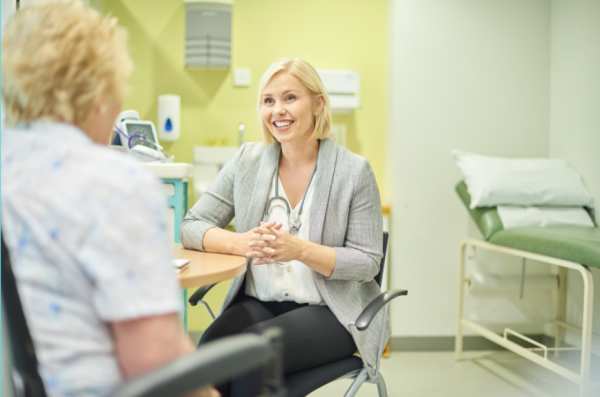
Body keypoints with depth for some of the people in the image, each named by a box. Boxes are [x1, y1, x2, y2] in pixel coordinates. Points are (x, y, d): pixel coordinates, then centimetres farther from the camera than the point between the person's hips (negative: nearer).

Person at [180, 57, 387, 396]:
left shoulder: (354, 171, -5)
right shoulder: (247, 161, 5)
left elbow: (368, 262, -5)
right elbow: (191, 227, 4)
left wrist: (300, 250, -22)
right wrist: (241, 243, -18)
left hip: (330, 312, -3)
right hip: (257, 302, 3)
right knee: (211, 349, -28)